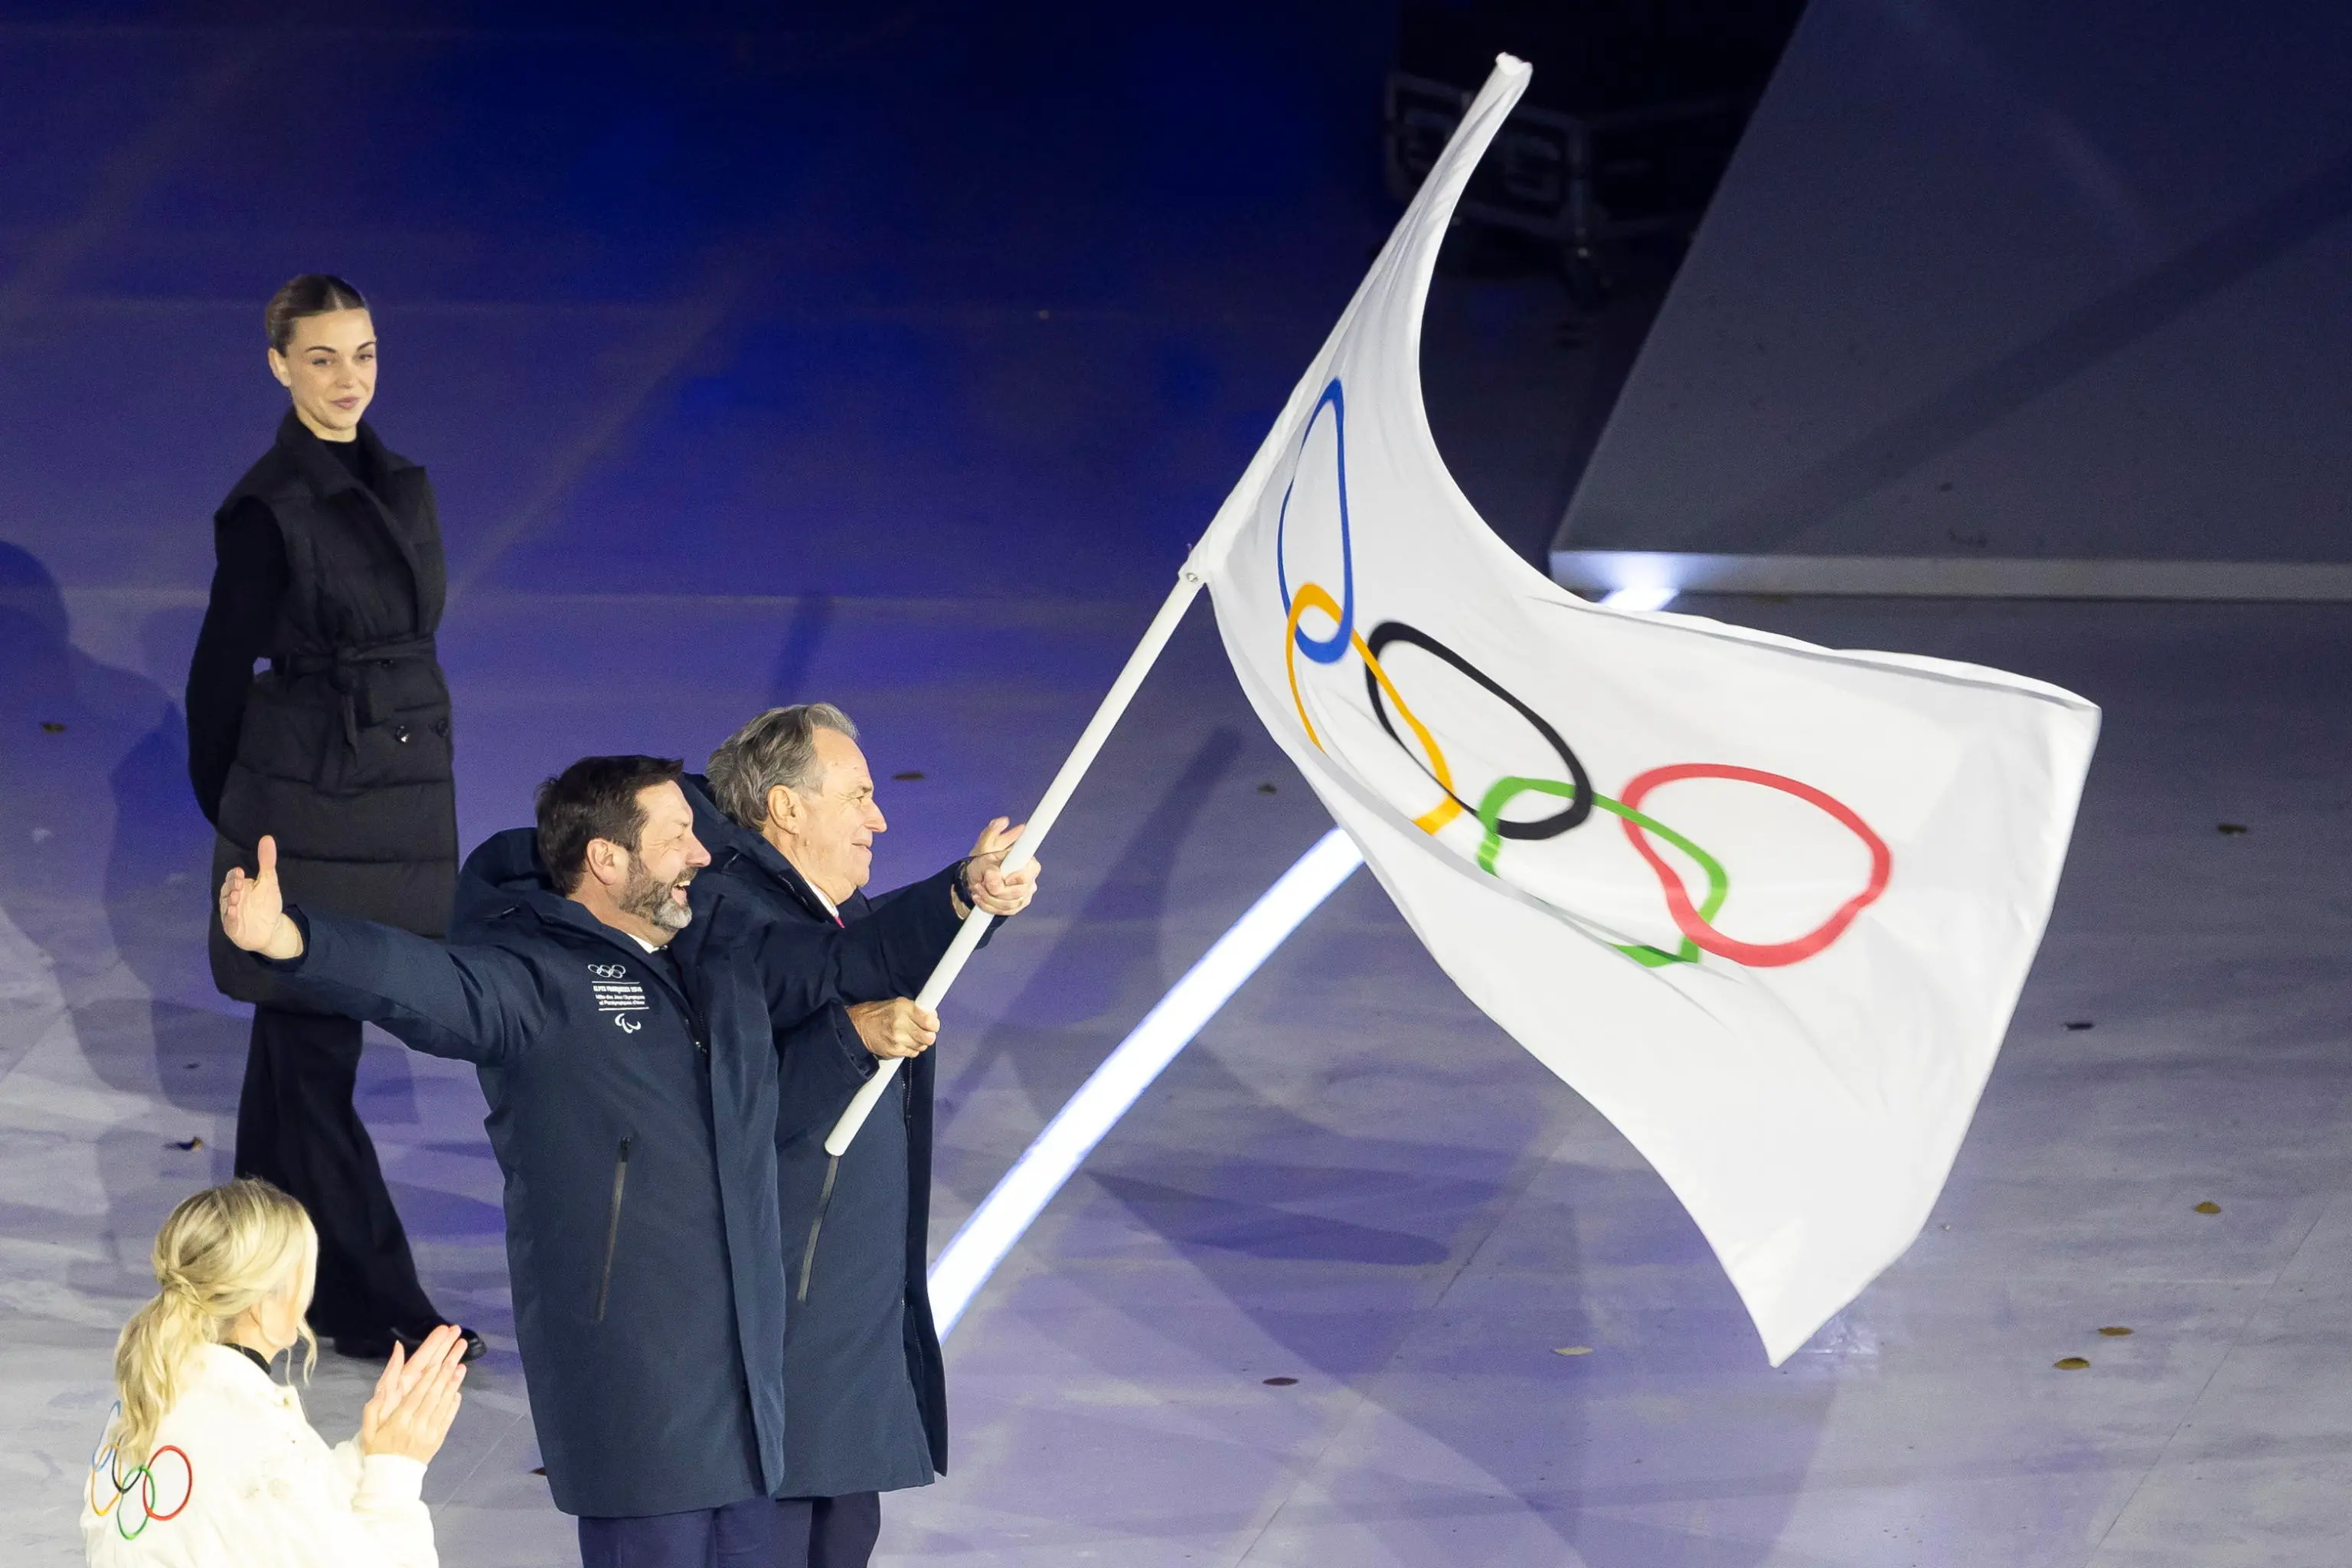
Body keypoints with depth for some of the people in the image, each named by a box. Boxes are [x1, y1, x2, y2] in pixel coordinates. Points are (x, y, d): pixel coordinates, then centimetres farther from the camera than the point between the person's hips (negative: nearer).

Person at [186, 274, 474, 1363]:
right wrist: (232, 811, 4)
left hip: (401, 798, 7)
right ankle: (367, 1302, 2)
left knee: (300, 1031, 16)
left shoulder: (398, 486, 9)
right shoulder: (268, 508, -13)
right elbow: (222, 670, -5)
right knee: (315, 1045, -1)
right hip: (305, 804, -7)